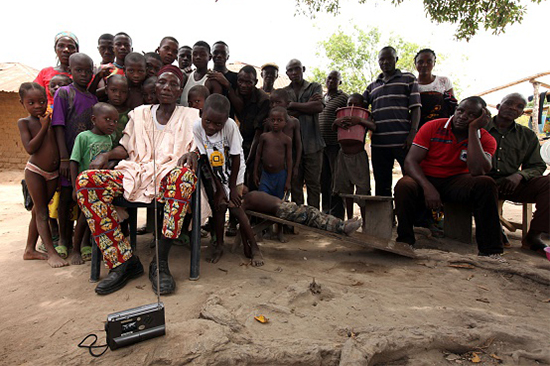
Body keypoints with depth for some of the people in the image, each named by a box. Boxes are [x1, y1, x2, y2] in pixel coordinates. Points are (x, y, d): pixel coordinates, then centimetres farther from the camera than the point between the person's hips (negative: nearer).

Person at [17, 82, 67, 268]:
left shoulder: (51, 119, 5)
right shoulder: (24, 122, -5)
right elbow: (30, 148, -16)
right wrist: (44, 127, -15)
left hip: (53, 172, 4)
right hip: (35, 171, -4)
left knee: (38, 211, 13)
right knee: (41, 212, -2)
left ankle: (30, 249, 25)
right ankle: (51, 252, -1)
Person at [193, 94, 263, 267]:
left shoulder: (230, 125, -29)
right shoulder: (197, 128, -24)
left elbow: (236, 158, -20)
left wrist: (232, 187, -13)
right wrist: (219, 188, -14)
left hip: (234, 172, -2)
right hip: (214, 174, 2)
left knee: (235, 206, -8)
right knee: (219, 205, -3)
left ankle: (253, 247, 5)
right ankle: (219, 245, 19)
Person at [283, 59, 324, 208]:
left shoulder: (315, 87, 11)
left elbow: (319, 107, -8)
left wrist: (292, 105, -5)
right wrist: (309, 104, -8)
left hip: (312, 142, -1)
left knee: (313, 182, 0)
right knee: (295, 183, 3)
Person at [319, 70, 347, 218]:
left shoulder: (344, 98, 1)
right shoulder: (321, 98, 20)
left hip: (336, 144, -6)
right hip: (321, 144, 6)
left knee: (336, 180, -4)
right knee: (324, 180, 11)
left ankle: (336, 216, 2)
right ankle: (326, 213, 22)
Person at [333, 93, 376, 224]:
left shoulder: (364, 119, -3)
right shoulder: (342, 117, 7)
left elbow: (374, 127, -21)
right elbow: (333, 128, -5)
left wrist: (359, 120, -37)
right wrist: (336, 122, -27)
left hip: (359, 156, -4)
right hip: (343, 156, 4)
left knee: (362, 190, -6)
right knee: (346, 190, 11)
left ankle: (365, 223, 3)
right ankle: (349, 220, 23)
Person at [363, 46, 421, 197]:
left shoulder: (408, 79, 9)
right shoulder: (372, 86, 19)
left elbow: (416, 108, 2)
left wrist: (412, 134, -11)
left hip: (403, 141, -3)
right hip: (378, 142, 4)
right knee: (382, 185, 9)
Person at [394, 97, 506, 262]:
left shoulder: (486, 140, -3)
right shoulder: (432, 127, -7)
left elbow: (477, 171, -24)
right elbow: (410, 161, -13)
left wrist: (473, 129, -20)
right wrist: (427, 187, -30)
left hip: (456, 182, 2)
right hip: (426, 179, -1)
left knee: (486, 184, -28)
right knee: (404, 186, -34)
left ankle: (490, 250, -19)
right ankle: (404, 242, -18)